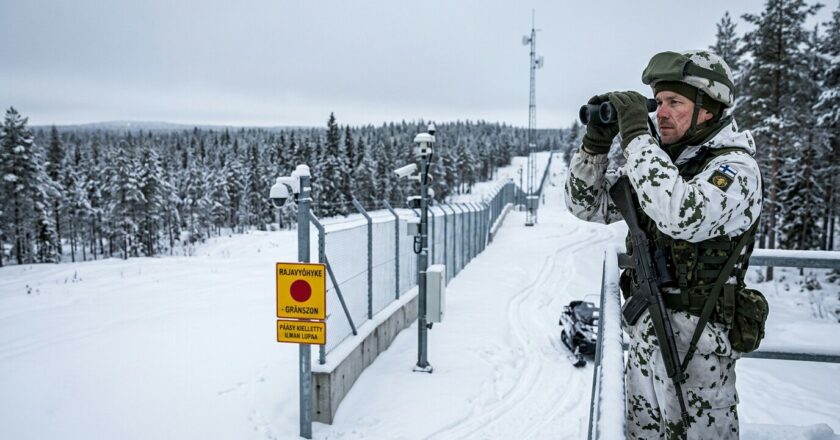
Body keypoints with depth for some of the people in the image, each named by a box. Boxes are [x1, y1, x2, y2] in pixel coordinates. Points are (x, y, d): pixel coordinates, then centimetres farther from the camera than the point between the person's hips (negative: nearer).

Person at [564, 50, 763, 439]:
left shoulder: (736, 167, -14)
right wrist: (596, 141, -7)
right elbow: (587, 205, 7)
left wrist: (636, 133, -28)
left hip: (696, 341, -6)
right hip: (643, 332, 6)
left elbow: (681, 215, -35)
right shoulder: (658, 160, 5)